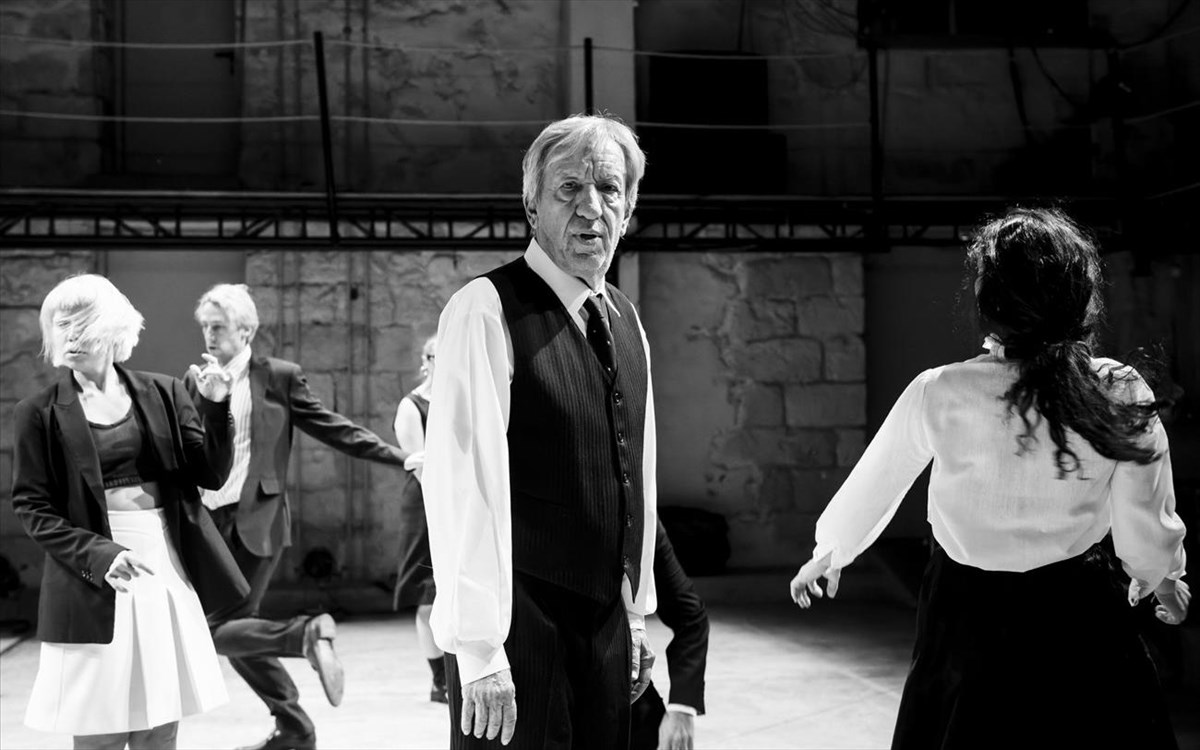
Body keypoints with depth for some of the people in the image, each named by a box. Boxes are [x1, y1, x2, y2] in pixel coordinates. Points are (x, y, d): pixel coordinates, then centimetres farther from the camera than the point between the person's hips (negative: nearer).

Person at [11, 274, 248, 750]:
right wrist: (98, 556, -16)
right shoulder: (40, 413, -1)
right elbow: (32, 508, -3)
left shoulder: (162, 393, 6)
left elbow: (212, 475, 4)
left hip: (167, 571, 3)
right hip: (95, 585, -2)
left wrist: (215, 406, -12)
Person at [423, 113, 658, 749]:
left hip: (607, 625, 7)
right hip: (518, 626, -7)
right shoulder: (487, 311, -14)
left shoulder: (625, 323, 10)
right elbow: (463, 486, -19)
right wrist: (479, 650, -21)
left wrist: (636, 613, 15)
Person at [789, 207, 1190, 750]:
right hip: (1079, 618, 1)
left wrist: (829, 552, 20)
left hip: (968, 618, 0)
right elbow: (1145, 533, -5)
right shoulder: (1121, 395, -15)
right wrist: (1162, 577, 18)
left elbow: (870, 487, 0)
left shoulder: (941, 395, -16)